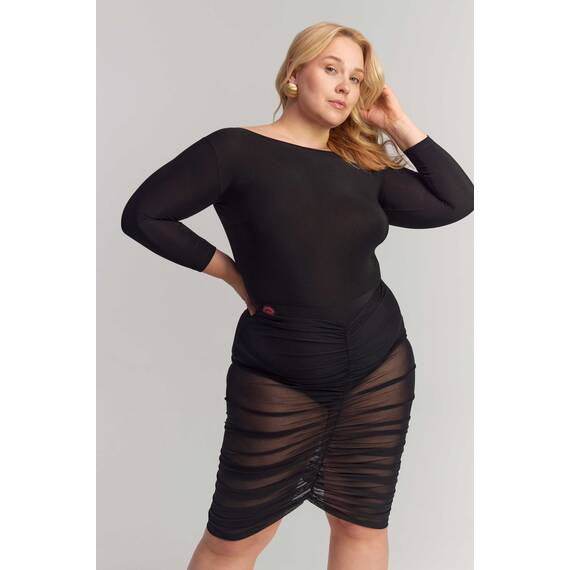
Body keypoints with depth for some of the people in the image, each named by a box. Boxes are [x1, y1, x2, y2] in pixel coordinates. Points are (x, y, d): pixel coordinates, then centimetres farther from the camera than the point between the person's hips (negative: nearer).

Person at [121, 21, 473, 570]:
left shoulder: (365, 165, 5)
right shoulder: (237, 149, -8)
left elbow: (457, 201, 2)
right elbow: (143, 215, -7)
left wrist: (400, 125, 1)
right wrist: (229, 269, -6)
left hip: (380, 369, 4)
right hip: (279, 381, -4)